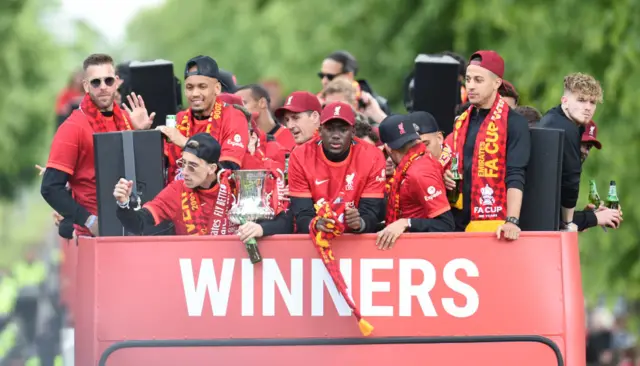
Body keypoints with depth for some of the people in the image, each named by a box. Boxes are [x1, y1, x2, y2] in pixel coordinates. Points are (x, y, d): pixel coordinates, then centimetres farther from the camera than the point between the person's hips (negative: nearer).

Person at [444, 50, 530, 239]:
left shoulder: (514, 123, -6)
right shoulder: (461, 122, 14)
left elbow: (515, 177, -15)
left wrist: (512, 221, -27)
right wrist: (445, 176, 1)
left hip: (491, 225, -6)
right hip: (457, 221, 6)